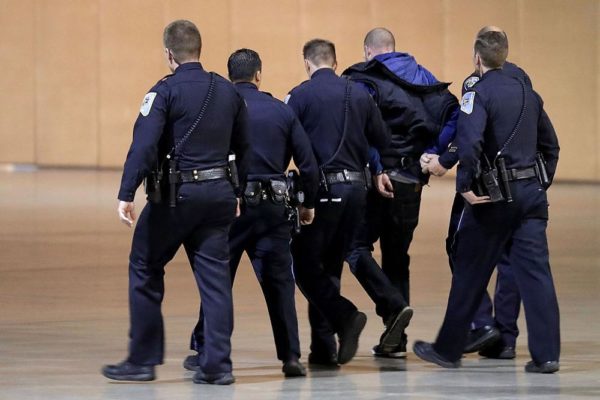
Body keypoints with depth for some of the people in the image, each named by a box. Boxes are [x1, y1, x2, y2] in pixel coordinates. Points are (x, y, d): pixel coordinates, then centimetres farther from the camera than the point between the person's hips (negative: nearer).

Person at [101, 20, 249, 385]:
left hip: (175, 194, -5)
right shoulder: (228, 91, 10)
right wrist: (239, 192, 24)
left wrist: (126, 194, -22)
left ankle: (143, 360, 10)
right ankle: (218, 365, 2)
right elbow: (243, 148, 16)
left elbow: (143, 145, -19)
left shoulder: (166, 91, -9)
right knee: (216, 277, 6)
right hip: (219, 193, 5)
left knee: (145, 271, 8)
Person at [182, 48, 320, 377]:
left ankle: (204, 351, 13)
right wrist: (308, 204, 18)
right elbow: (308, 164, 6)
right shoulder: (282, 111, 6)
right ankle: (290, 356, 0)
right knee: (279, 280, 5)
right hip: (273, 205, 2)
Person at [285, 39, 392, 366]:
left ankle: (345, 316, -18)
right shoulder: (359, 95, 9)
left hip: (322, 188, -5)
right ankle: (324, 347, 10)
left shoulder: (300, 96, -5)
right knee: (329, 265, 13)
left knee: (304, 265, 2)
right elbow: (383, 141, 14)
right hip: (356, 186, 5)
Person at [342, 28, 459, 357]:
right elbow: (452, 113, 3)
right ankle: (396, 338, 12)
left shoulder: (363, 79, -4)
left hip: (381, 178, -6)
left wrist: (376, 170, -19)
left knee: (357, 246, 0)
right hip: (412, 180, 6)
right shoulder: (420, 76, 14)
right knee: (396, 255, 13)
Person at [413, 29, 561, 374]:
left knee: (470, 275, 6)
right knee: (535, 272, 1)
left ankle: (449, 349, 17)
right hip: (531, 194, 5)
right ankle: (546, 354, -5)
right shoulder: (527, 93, 12)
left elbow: (469, 142, -25)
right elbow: (550, 145, 17)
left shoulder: (479, 93, -9)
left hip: (494, 195, -5)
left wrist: (465, 185, -16)